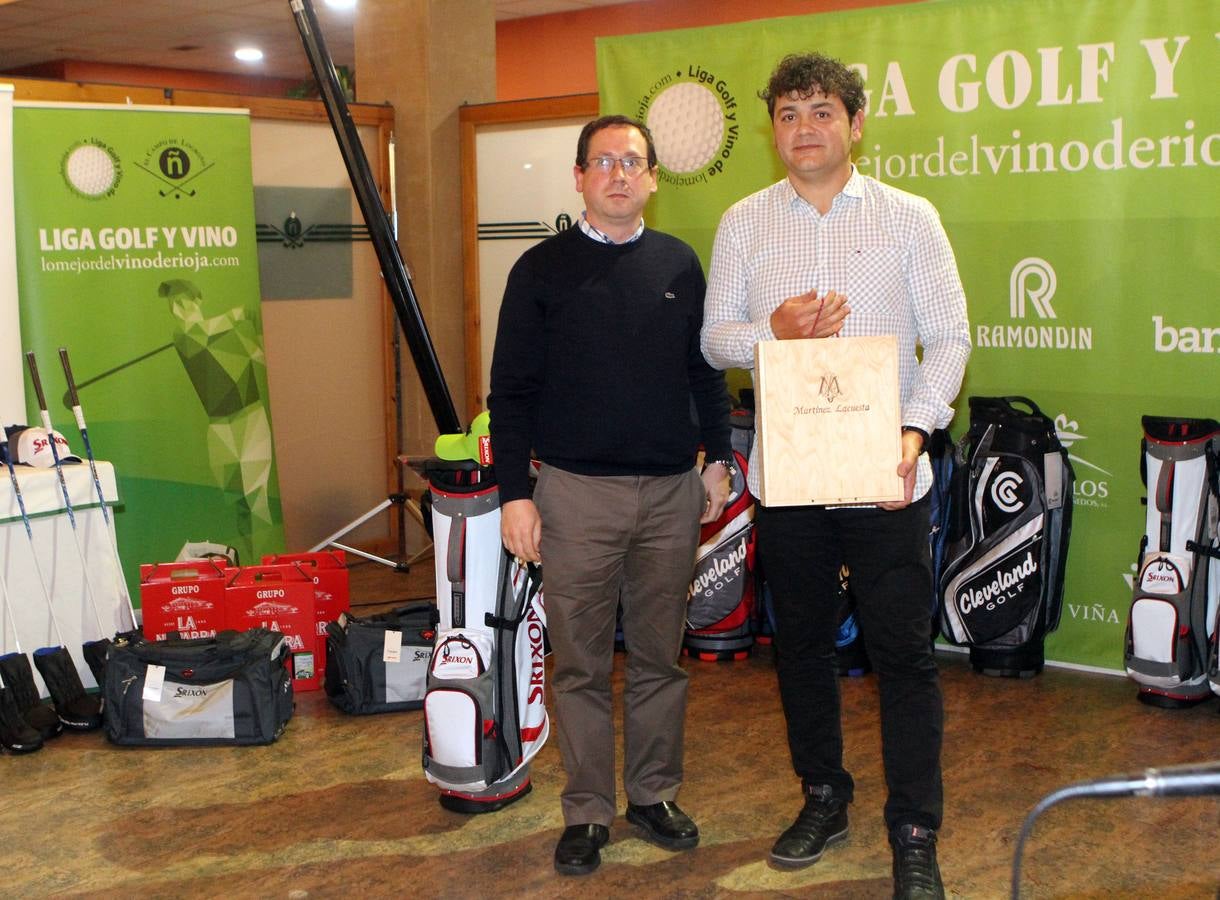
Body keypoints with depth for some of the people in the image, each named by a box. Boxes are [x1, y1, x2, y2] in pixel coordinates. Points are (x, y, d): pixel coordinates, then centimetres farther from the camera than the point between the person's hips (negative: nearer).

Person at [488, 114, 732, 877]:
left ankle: (654, 795, 24)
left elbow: (706, 371, 15)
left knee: (659, 656, 10)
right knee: (581, 662, 4)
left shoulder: (679, 263, 9)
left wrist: (720, 457, 9)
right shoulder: (542, 269, 0)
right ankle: (587, 812, 16)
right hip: (577, 491, -2)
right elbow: (511, 390, -1)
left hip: (672, 491, 3)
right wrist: (514, 492, -7)